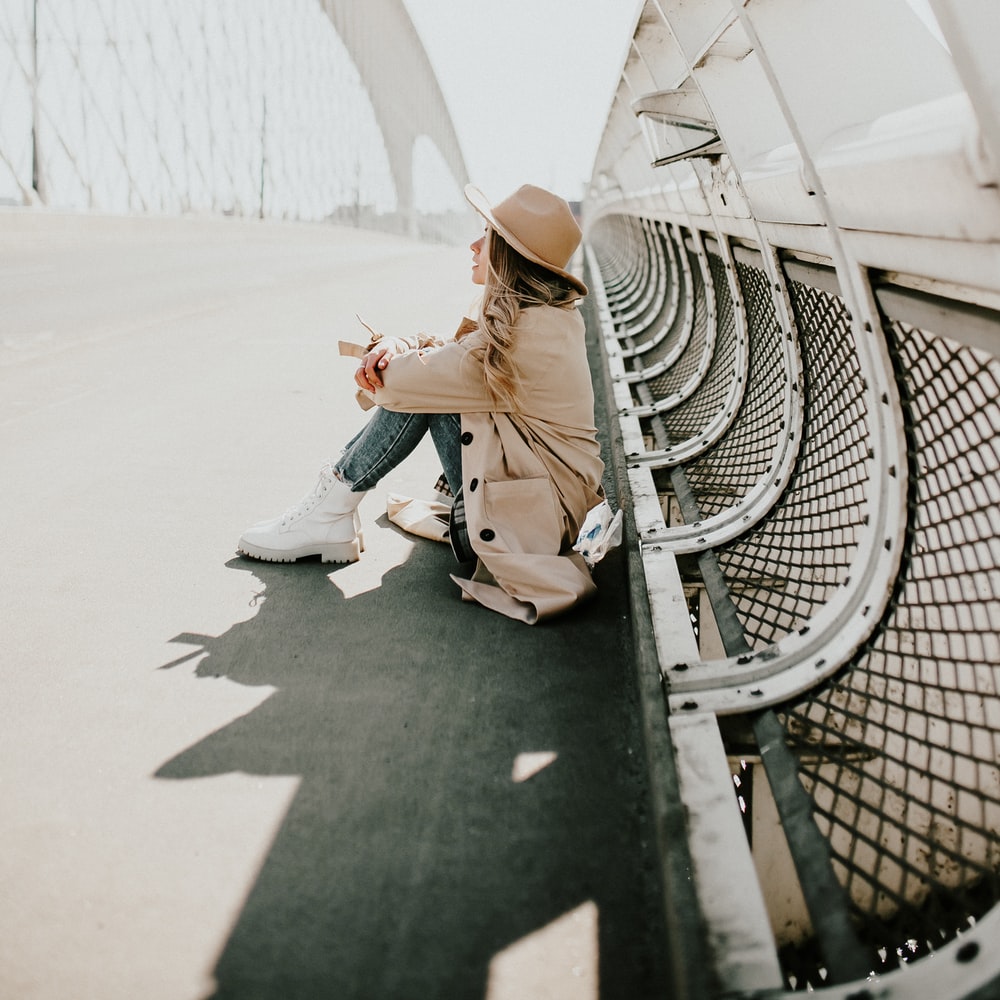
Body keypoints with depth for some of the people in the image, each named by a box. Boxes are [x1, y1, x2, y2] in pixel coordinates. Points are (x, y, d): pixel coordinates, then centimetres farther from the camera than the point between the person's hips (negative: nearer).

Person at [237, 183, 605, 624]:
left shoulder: (528, 334, -25)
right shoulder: (547, 316, 6)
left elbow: (418, 379, -23)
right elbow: (451, 352, 10)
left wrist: (378, 372, -1)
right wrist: (397, 347, -11)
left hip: (540, 516, -9)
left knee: (424, 385, -15)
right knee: (424, 366, 4)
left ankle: (332, 512, -3)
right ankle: (334, 502, 5)